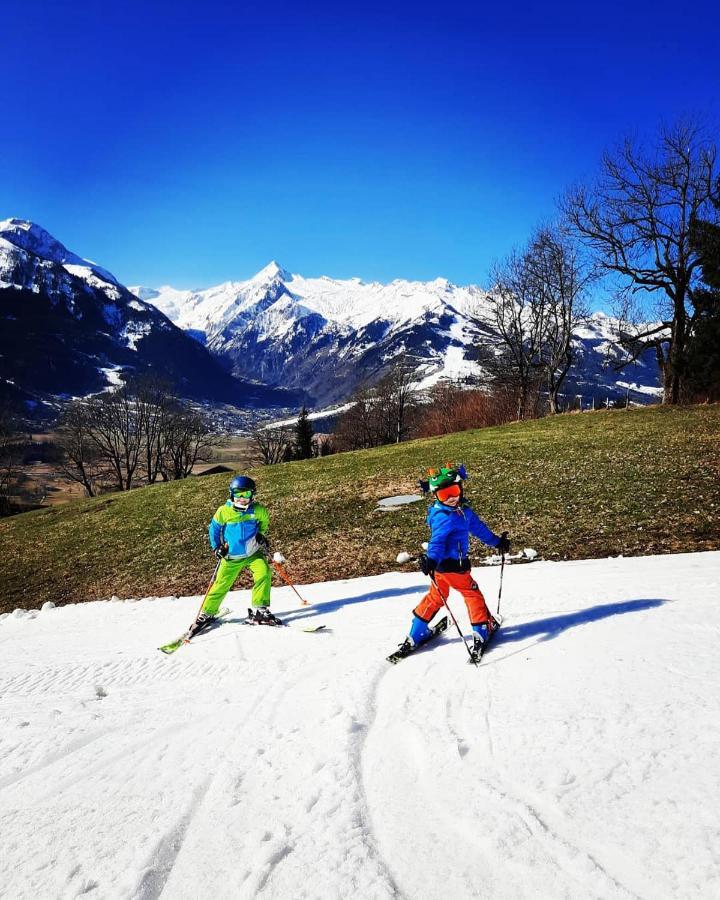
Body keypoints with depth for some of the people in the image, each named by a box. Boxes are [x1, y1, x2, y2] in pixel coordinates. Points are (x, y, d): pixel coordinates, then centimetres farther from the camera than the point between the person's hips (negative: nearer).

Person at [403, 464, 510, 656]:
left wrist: (496, 541, 25)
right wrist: (431, 559, -49)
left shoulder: (464, 510, 5)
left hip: (443, 565, 9)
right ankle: (482, 630, 21)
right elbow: (437, 540, -34)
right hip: (452, 566, -9)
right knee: (472, 593, 9)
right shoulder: (444, 517, -23)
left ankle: (415, 636, 24)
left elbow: (479, 527, 17)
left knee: (435, 597, 17)